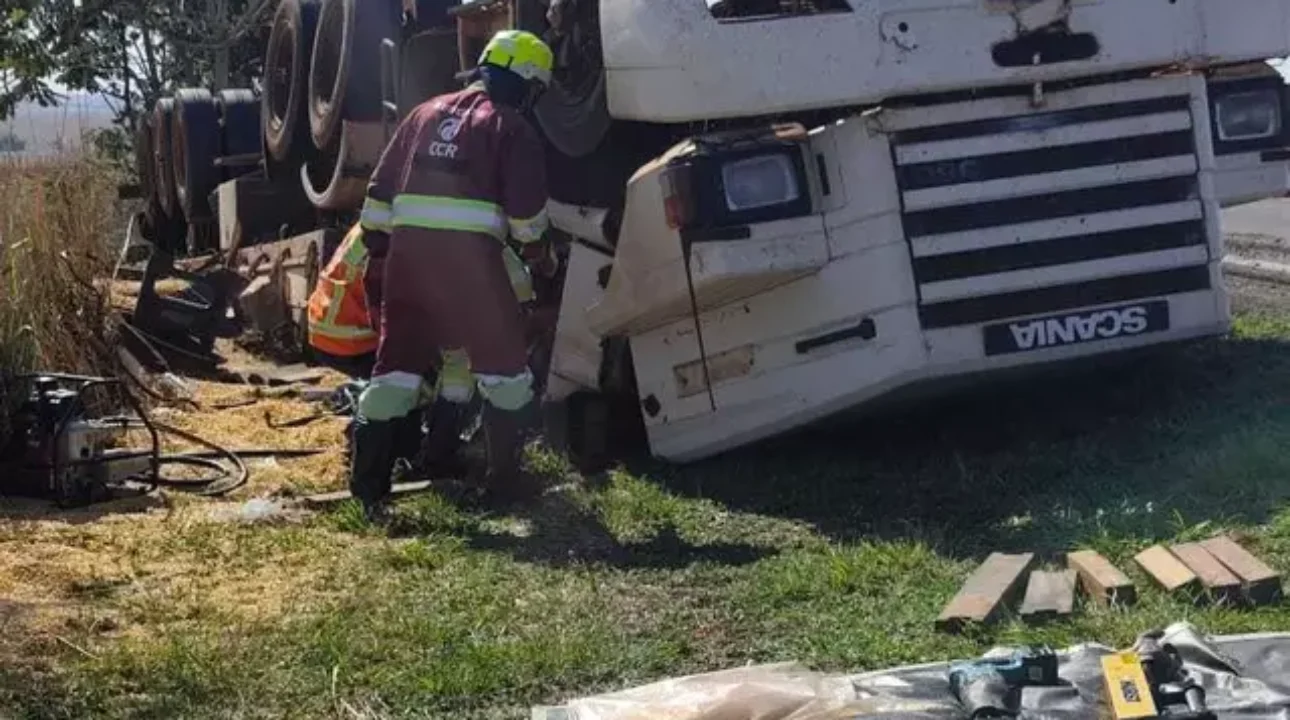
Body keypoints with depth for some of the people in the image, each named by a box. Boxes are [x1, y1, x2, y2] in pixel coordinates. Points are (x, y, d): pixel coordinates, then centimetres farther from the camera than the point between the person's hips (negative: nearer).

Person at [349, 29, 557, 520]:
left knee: (395, 364, 8)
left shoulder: (425, 115, 21)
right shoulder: (512, 127, 4)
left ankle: (368, 486, 3)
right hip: (468, 254, -5)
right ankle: (503, 480, 11)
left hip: (408, 251, 5)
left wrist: (376, 257, 21)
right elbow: (526, 210, -1)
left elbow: (380, 192, 18)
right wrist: (539, 254, 17)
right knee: (502, 364, 10)